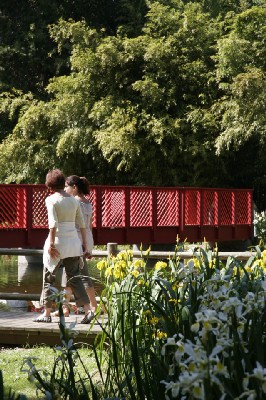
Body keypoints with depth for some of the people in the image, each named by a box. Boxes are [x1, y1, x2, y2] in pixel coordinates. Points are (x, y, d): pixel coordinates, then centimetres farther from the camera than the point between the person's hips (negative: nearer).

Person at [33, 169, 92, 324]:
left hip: (58, 241, -5)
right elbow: (82, 224, 8)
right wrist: (85, 244, 13)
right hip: (74, 241, 5)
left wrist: (51, 244, -15)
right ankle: (88, 311, -4)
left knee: (48, 278, 9)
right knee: (75, 278, 8)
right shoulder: (74, 200, 9)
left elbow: (53, 224, -17)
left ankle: (47, 314, 12)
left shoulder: (51, 199, -7)